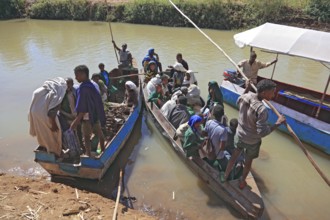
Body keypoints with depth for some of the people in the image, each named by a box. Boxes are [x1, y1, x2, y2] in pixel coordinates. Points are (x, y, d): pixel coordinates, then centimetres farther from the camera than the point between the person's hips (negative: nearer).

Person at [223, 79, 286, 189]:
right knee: (248, 161, 23)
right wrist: (278, 123, -22)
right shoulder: (261, 109, -36)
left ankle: (225, 176, 48)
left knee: (234, 156, 27)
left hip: (239, 136, 5)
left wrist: (247, 88, 14)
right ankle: (242, 182, 47)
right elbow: (262, 132, -31)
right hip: (252, 141, -5)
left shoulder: (244, 97, -18)